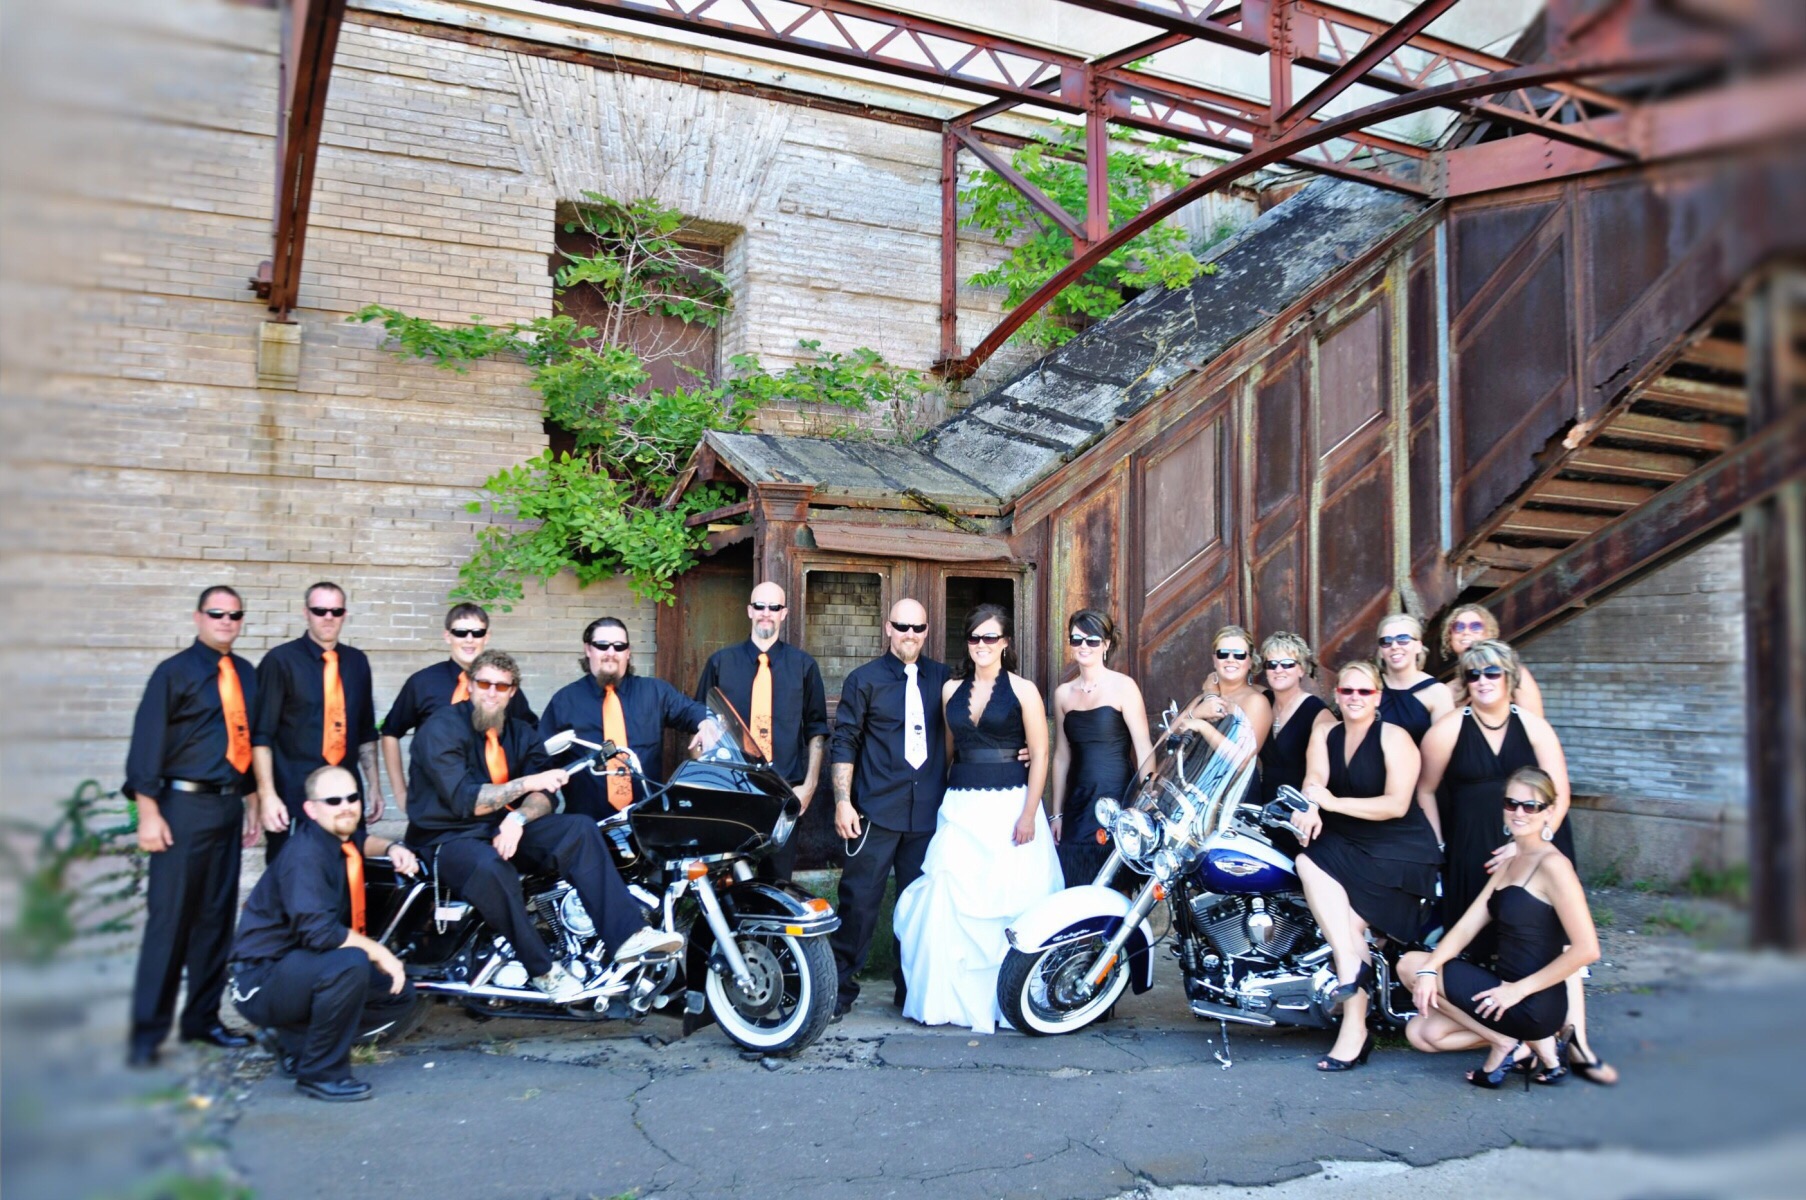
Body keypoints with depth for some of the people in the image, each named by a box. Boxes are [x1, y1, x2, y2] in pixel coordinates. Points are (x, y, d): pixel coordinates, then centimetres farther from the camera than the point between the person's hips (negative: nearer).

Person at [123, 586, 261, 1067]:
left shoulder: (247, 676, 12)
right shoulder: (175, 672, -4)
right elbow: (146, 742, -8)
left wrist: (251, 802, 15)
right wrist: (148, 813, -13)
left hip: (228, 806, 6)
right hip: (184, 805, -5)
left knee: (217, 916, 10)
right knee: (169, 918, -4)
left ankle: (202, 1018, 21)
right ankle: (147, 1031, 6)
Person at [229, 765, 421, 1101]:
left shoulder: (339, 838, 3)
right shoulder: (305, 856, -23)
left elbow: (361, 840, 29)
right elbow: (317, 931, -33)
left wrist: (392, 847, 8)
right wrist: (378, 951, -23)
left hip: (302, 964, 9)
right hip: (263, 978, -9)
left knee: (398, 993, 8)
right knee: (350, 964, -36)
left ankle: (295, 1039, 11)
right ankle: (319, 1074, -18)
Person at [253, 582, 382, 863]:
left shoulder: (357, 662, 11)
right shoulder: (281, 661, -3)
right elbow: (261, 735, -6)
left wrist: (374, 785, 13)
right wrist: (267, 795, -14)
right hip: (294, 796, -4)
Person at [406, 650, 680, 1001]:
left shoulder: (520, 733, 10)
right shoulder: (441, 729, -11)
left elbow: (543, 796, -3)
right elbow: (464, 800, -22)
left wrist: (517, 818, -25)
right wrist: (528, 782, -21)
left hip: (504, 828, 6)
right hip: (449, 837, -6)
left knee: (580, 828, -16)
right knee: (490, 866, -40)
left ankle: (627, 935, -27)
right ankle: (543, 969, -28)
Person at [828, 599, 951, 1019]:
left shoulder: (941, 678, 10)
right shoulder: (864, 679, 2)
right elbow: (845, 742, 0)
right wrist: (842, 801, -7)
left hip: (928, 811, 3)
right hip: (877, 811, -3)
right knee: (859, 901, -2)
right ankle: (841, 986, 10)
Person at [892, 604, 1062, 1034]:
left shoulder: (1023, 690, -2)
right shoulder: (951, 689, 11)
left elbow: (1040, 755, -5)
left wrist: (1028, 815, -13)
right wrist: (952, 791, 13)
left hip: (1010, 805, -3)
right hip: (960, 809, 4)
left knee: (1009, 902, 0)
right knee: (948, 898, -5)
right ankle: (951, 998, 6)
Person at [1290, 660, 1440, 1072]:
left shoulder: (1394, 738, -7)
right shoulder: (1324, 734, 10)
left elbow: (1397, 805, -16)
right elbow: (1313, 783, -5)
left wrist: (1334, 802, -25)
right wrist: (1310, 811, -29)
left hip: (1399, 851, -5)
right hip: (1343, 843, 5)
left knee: (1349, 924, -22)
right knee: (1308, 863, -26)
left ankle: (1354, 1029, -13)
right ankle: (1352, 963, -24)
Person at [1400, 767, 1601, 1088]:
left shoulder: (1552, 865, -15)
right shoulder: (1509, 862, 12)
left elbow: (1586, 949, -22)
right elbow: (1468, 924, 4)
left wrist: (1519, 989, -18)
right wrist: (1429, 968, -12)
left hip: (1532, 1003, -9)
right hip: (1508, 990, 9)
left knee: (1410, 965, -5)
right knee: (1421, 1033, 5)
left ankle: (1504, 1044, 0)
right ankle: (1528, 1043, 7)